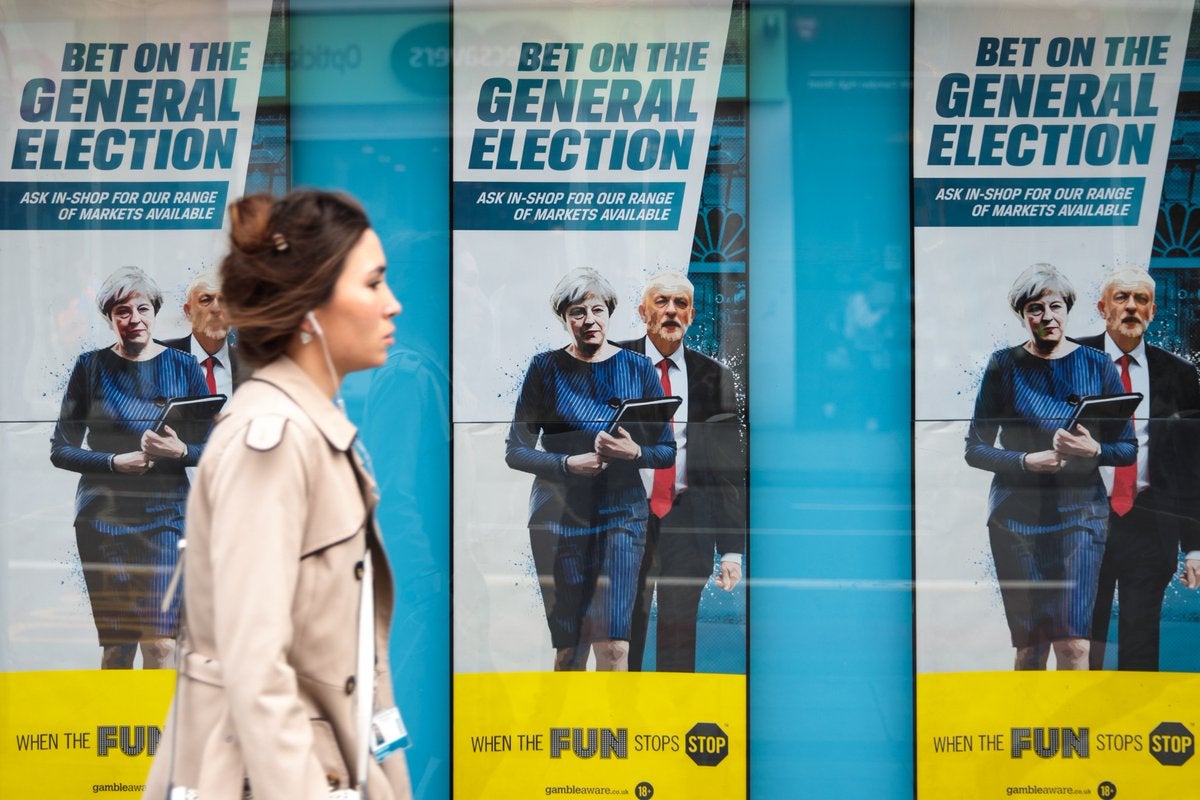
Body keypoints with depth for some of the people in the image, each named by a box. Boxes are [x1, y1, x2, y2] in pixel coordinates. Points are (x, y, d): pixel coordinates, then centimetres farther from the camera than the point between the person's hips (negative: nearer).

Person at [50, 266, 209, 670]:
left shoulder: (183, 367, 4)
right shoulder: (91, 367, 3)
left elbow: (213, 450, 6)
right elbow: (61, 450, 3)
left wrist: (180, 451, -16)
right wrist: (115, 462, -13)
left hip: (164, 515, 0)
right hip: (102, 518, 0)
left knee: (160, 643, -9)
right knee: (115, 646, 3)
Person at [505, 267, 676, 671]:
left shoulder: (638, 368, 5)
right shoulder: (546, 368, 2)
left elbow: (667, 451, 6)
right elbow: (516, 452, 1)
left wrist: (633, 452, -16)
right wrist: (569, 464, -16)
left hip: (622, 513, 0)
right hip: (558, 517, 0)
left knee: (613, 645, -12)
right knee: (569, 649, 3)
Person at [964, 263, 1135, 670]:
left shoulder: (1097, 365, 5)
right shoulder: (1005, 365, 3)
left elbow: (1128, 448, 6)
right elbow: (976, 449, 3)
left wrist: (1093, 450, -15)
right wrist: (1027, 461, -14)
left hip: (1080, 512, 0)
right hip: (1017, 515, 0)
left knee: (1073, 644, -12)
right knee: (1030, 647, 1)